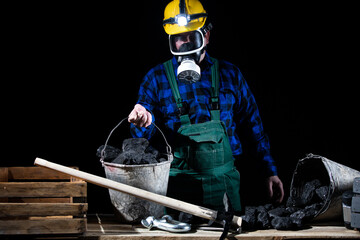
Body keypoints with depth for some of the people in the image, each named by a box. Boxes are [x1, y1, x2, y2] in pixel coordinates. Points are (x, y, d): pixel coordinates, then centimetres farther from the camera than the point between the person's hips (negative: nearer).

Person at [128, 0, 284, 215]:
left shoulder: (229, 74, 6)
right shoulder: (157, 78, 3)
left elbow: (254, 126, 11)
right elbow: (142, 136, 1)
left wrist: (271, 172, 8)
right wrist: (143, 123, -22)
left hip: (223, 183, 1)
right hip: (177, 186, -1)